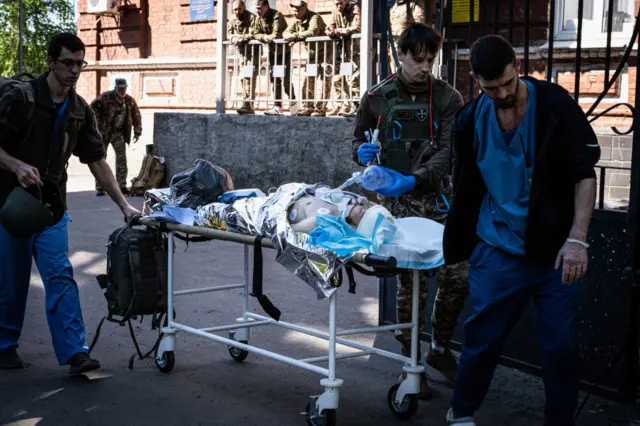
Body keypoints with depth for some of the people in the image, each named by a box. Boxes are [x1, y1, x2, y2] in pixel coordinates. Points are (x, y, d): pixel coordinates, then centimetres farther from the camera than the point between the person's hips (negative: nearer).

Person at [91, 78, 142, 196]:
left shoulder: (129, 100, 2)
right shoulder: (106, 97, -11)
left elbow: (136, 116, 12)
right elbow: (92, 107, -9)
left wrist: (137, 131, 8)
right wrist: (97, 123, -11)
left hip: (119, 133, 3)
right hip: (104, 132, -3)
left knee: (122, 159, -2)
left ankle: (122, 185, 4)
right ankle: (99, 187, 5)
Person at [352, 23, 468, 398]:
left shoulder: (448, 98, 1)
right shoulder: (378, 97, 5)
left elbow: (447, 152, -9)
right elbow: (359, 137, 18)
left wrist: (414, 180, -24)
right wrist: (362, 152, -6)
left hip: (437, 195, 1)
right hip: (399, 200, -1)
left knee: (457, 276, -2)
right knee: (412, 279, -5)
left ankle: (440, 349, 21)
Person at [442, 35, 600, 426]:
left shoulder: (556, 105, -8)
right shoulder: (472, 121, 0)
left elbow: (585, 174, -8)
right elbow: (466, 190, 10)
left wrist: (577, 239, -18)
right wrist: (459, 245, 12)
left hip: (556, 250, -1)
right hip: (498, 251, 1)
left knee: (561, 343, 2)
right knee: (484, 337, 6)